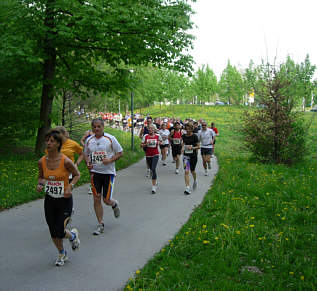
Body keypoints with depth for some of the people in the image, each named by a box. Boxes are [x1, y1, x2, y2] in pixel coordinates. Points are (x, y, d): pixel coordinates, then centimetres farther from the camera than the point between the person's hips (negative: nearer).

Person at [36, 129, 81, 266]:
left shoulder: (66, 161, -16)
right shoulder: (42, 161, -5)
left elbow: (77, 175, 0)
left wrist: (70, 186, -16)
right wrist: (40, 184, -8)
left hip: (65, 200, -4)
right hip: (49, 200, 4)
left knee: (60, 233, -6)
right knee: (53, 233, 11)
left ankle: (73, 235, 31)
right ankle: (62, 254, 38)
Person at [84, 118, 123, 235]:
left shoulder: (110, 139, -6)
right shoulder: (89, 140, 5)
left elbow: (120, 153, -1)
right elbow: (86, 154, 18)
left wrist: (110, 160, -16)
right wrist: (88, 163, -3)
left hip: (108, 172, -3)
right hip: (95, 172, 3)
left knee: (107, 200, -2)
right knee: (96, 199, 0)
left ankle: (114, 204, 35)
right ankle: (100, 224, 13)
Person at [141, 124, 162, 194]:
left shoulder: (157, 136, -1)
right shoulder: (145, 136, 0)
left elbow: (160, 141, 16)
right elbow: (141, 145, 2)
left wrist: (158, 143, -6)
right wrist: (146, 144, -17)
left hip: (155, 155, -3)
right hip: (148, 155, 3)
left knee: (153, 169, -17)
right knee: (151, 169, 15)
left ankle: (154, 187, -16)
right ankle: (155, 182, 42)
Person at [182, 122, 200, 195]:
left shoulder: (194, 136, -9)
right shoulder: (184, 136, 1)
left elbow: (198, 147, -5)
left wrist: (192, 147, -22)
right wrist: (183, 148, -2)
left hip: (193, 156, -2)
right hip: (186, 156, 2)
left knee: (192, 171, 13)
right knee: (186, 171, -9)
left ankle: (195, 181, 46)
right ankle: (187, 188, -9)